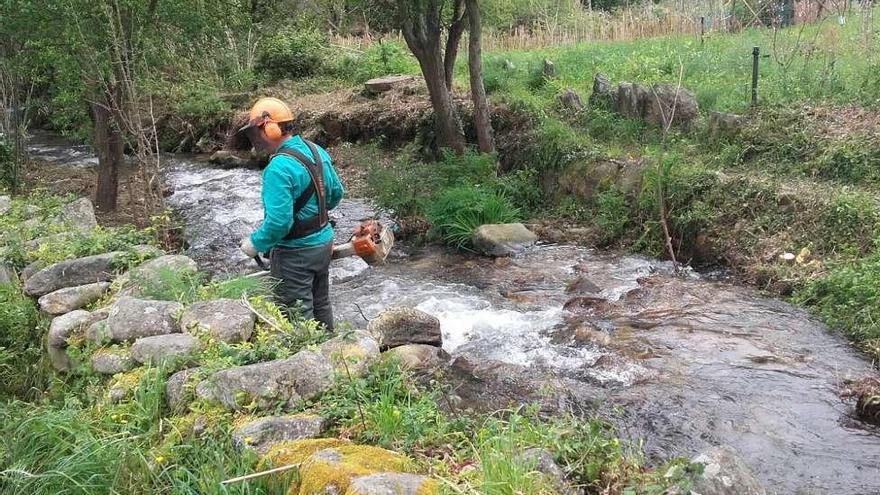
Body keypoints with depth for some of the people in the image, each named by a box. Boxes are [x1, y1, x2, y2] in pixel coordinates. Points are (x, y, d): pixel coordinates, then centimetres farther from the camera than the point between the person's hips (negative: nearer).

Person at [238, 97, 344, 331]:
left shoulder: (279, 168, -25)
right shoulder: (317, 151, 0)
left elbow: (279, 222, -29)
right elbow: (336, 193, 12)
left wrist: (254, 244, -13)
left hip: (296, 253, -9)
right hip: (324, 242, 9)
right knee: (320, 304, 24)